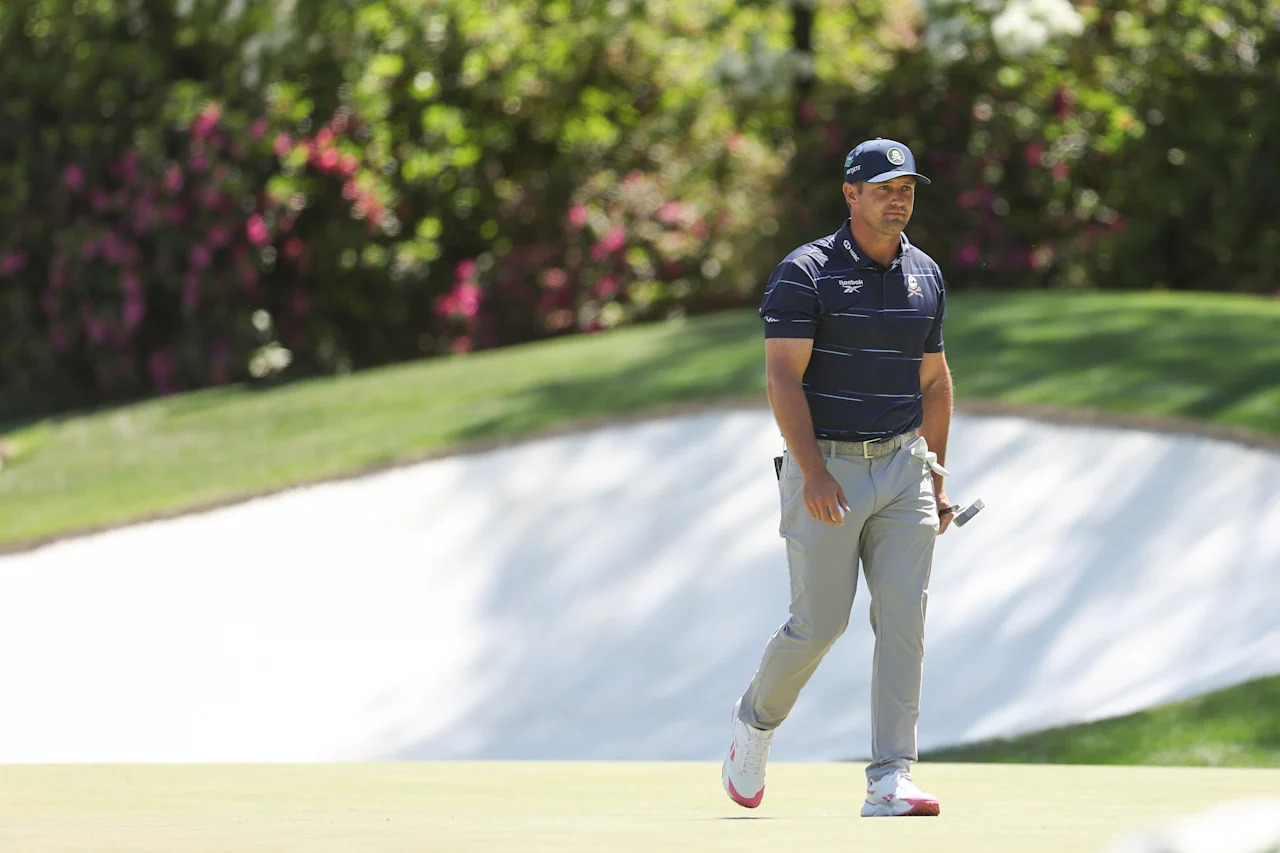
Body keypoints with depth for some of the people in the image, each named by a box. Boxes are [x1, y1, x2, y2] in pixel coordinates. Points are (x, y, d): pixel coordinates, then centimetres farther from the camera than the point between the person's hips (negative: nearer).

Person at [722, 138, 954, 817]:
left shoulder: (924, 277, 10)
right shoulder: (805, 273, -9)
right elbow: (783, 379, -15)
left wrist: (936, 478, 15)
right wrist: (814, 473, -25)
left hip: (902, 466, 5)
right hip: (826, 467, -5)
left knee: (904, 620, -6)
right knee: (819, 623, -2)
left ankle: (889, 783, -7)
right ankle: (754, 724, 27)